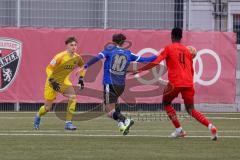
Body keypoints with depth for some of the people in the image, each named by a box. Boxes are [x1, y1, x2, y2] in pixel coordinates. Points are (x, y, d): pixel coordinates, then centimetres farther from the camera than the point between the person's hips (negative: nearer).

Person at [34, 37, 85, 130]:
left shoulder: (77, 58, -9)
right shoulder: (60, 57, -26)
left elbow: (82, 66, 13)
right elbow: (48, 69, -22)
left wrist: (81, 79, 3)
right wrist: (52, 81, -30)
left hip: (64, 81, 4)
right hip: (52, 81, -4)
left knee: (73, 97, -24)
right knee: (47, 108, 2)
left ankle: (68, 122, -19)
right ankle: (38, 117, 38)